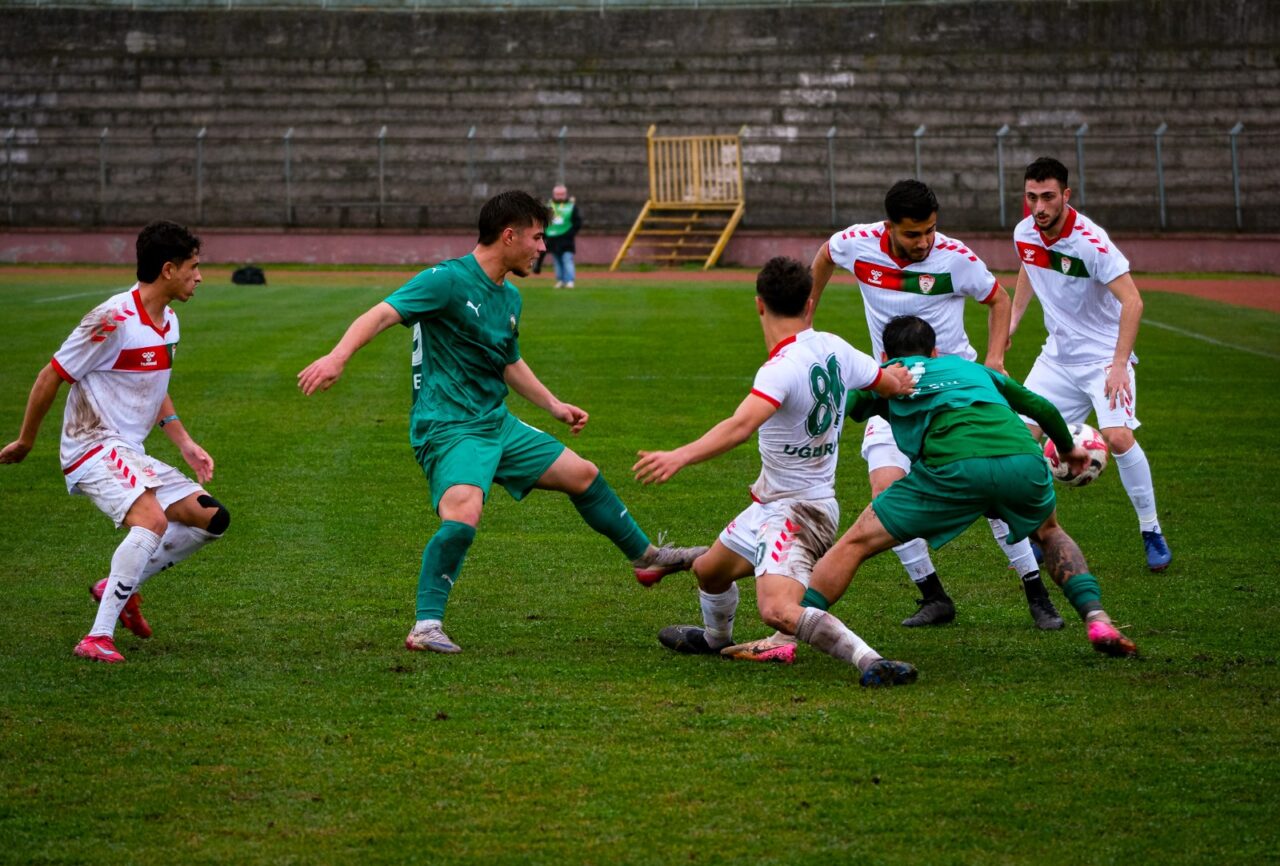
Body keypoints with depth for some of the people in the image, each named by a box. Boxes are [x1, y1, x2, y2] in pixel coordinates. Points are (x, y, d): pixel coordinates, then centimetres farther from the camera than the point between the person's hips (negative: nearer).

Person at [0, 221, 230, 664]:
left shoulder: (169, 323, 10)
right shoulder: (114, 320, -18)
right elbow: (50, 378, -11)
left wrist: (185, 443, 11)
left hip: (132, 454, 9)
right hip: (93, 447, -9)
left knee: (212, 519, 3)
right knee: (152, 519, -32)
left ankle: (120, 586, 14)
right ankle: (98, 637, -30)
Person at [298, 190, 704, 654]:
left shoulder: (509, 298, 13)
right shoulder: (447, 280, -15)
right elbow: (382, 315, -26)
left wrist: (554, 405, 30)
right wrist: (336, 358, -41)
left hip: (497, 424, 9)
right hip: (447, 427, -9)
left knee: (583, 475, 16)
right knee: (463, 516, -32)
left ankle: (646, 558, 36)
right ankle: (426, 627, -23)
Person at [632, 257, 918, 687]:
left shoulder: (783, 368, -26)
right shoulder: (834, 349, -1)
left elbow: (740, 426, -42)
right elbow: (894, 384, 15)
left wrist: (679, 457, -52)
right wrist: (896, 373, 40)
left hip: (796, 512, -10)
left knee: (778, 610, -31)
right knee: (708, 570, 31)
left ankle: (870, 661, -33)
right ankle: (716, 638, 60)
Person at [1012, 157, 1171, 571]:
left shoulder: (1090, 241, -25)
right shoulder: (1025, 234, -5)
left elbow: (1132, 302, -27)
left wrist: (1119, 366, -33)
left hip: (1103, 354, -6)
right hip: (1058, 356, 6)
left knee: (1117, 436, -22)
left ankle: (1152, 532, -4)